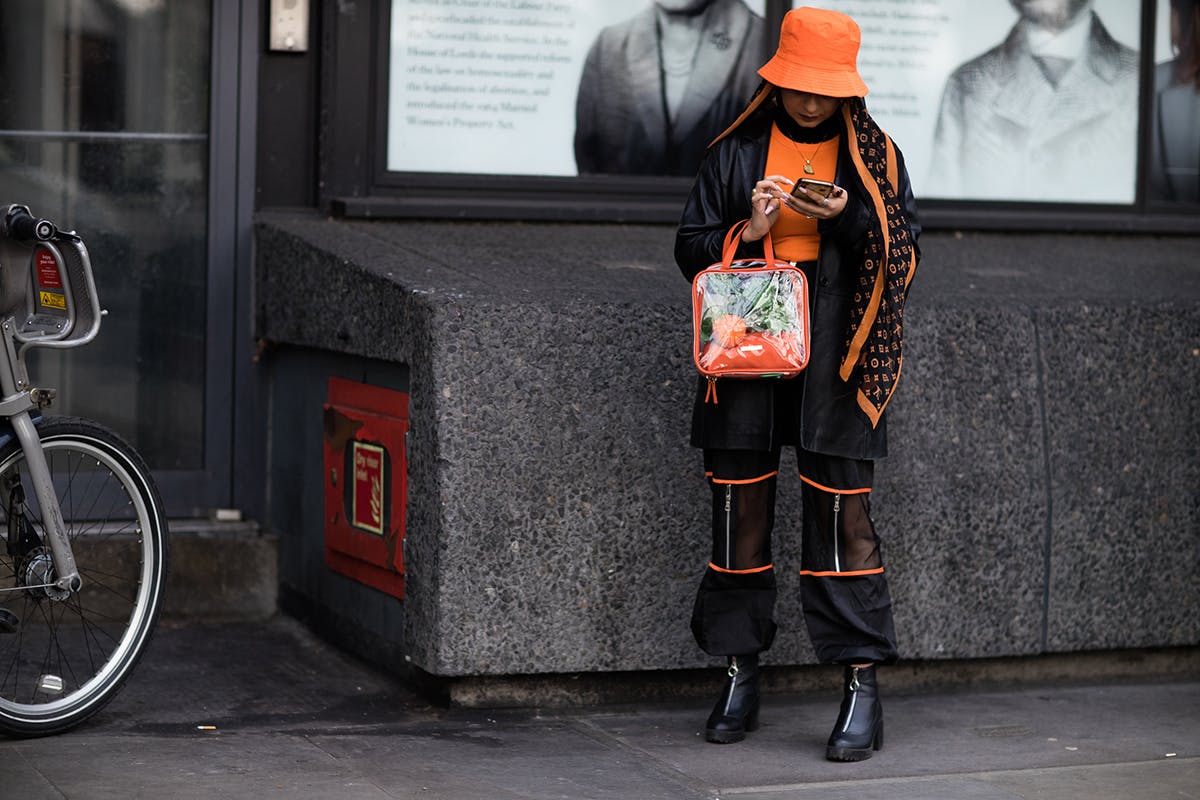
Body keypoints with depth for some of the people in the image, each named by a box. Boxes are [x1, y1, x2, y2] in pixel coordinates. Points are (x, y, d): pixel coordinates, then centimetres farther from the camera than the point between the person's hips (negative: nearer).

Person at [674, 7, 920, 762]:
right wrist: (747, 231, -8)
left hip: (834, 359, -2)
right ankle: (741, 677, 15)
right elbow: (691, 246, 11)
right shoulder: (737, 152, 10)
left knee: (842, 510, -7)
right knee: (740, 508, 4)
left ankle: (864, 687, -3)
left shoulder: (874, 155, 7)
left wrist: (849, 217, -12)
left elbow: (906, 255, 5)